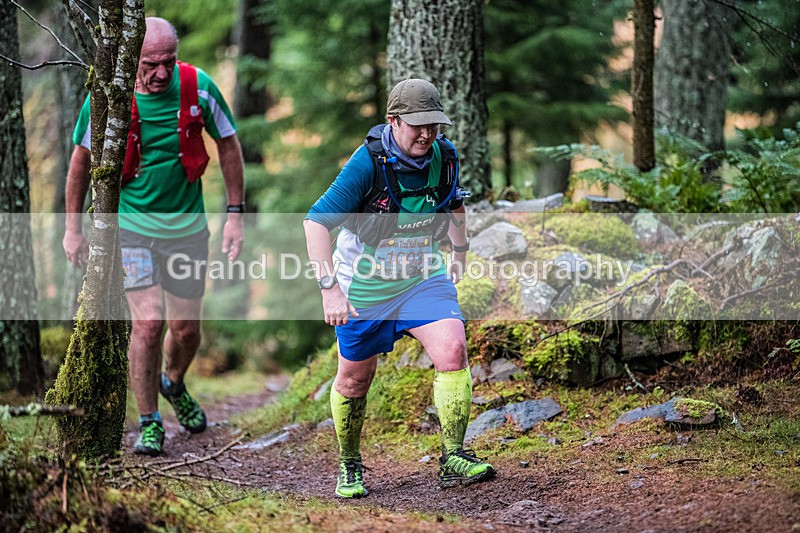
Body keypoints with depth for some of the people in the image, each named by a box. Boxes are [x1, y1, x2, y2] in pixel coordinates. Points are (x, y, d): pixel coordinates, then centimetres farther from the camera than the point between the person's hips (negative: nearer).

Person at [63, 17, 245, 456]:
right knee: (148, 321, -14)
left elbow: (228, 144, 3)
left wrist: (236, 214, 2)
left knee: (186, 328, 8)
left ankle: (173, 383, 43)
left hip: (186, 225, 2)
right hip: (130, 223, -2)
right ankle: (148, 422, 4)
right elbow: (81, 159, 0)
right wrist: (73, 228, 4)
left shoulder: (198, 88, -12)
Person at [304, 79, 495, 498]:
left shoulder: (445, 156, -9)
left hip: (423, 276, 3)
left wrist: (460, 251, 20)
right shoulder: (368, 162, -25)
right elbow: (316, 222, -26)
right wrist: (329, 288, -32)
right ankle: (349, 466, 34)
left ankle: (453, 460, -12)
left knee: (452, 350, -19)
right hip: (365, 283, -3)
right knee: (354, 378, 10)